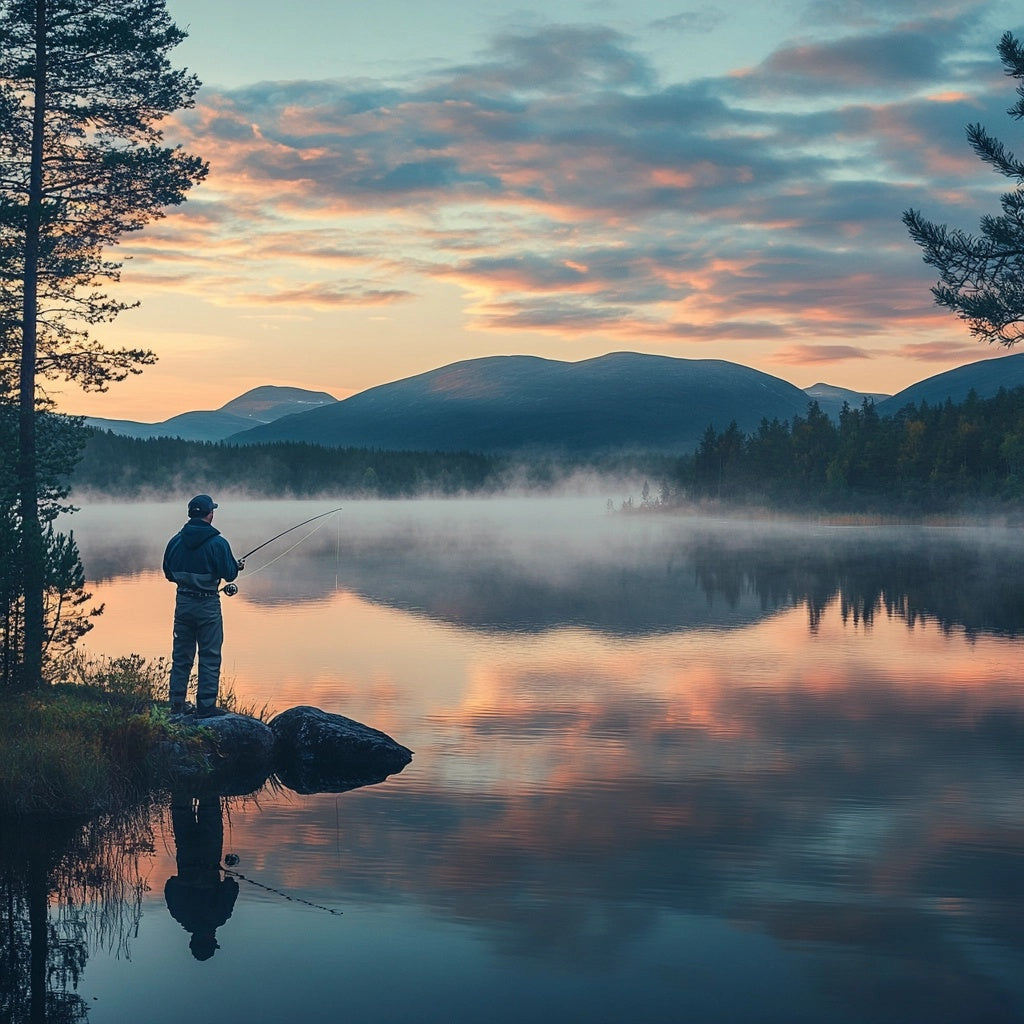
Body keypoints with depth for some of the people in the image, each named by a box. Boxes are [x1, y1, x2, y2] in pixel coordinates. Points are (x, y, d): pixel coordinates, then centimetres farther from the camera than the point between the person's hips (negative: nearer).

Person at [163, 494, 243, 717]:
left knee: (181, 657, 12)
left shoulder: (175, 541, 2)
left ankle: (176, 706, 15)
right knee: (209, 657, 3)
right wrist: (238, 566, 10)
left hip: (183, 602, 5)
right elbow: (229, 574, -12)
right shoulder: (217, 542, -13)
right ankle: (206, 706, 3)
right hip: (208, 605, -5)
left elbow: (168, 573, 11)